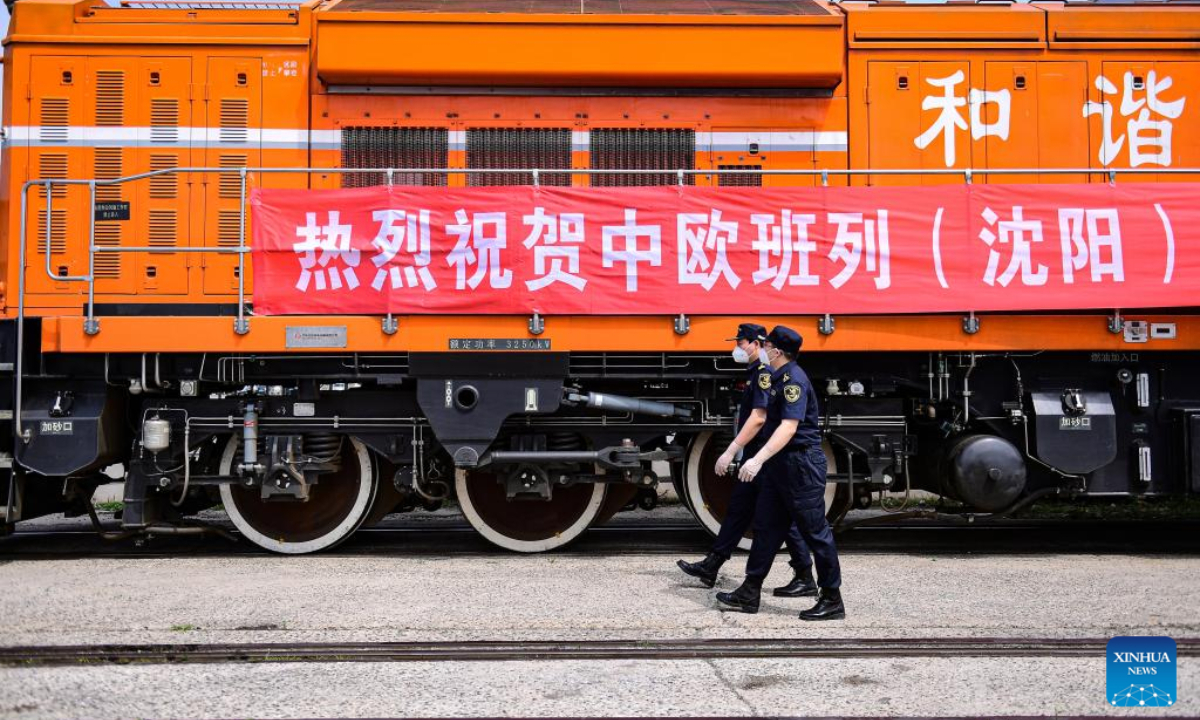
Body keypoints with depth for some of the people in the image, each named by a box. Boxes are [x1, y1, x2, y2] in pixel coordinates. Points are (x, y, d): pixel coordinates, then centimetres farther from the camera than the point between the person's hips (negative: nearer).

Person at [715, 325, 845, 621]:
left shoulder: (793, 379, -18)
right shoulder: (777, 378, 13)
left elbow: (789, 427, -28)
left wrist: (758, 459, -35)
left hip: (802, 463, -10)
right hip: (780, 463, 10)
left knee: (815, 531, -2)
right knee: (766, 526, 12)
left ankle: (832, 601, 7)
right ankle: (750, 593, 19)